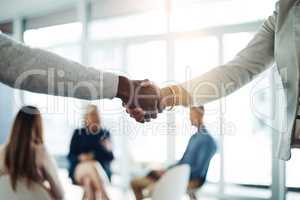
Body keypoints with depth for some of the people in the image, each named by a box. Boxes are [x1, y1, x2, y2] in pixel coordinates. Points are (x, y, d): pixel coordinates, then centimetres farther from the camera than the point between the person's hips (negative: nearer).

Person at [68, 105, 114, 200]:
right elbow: (71, 156, 8)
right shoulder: (78, 133, 13)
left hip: (101, 169, 0)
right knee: (91, 166, -37)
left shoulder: (105, 134, 14)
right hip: (79, 169, 0)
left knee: (88, 180, -36)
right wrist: (80, 157, -14)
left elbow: (110, 157, 7)